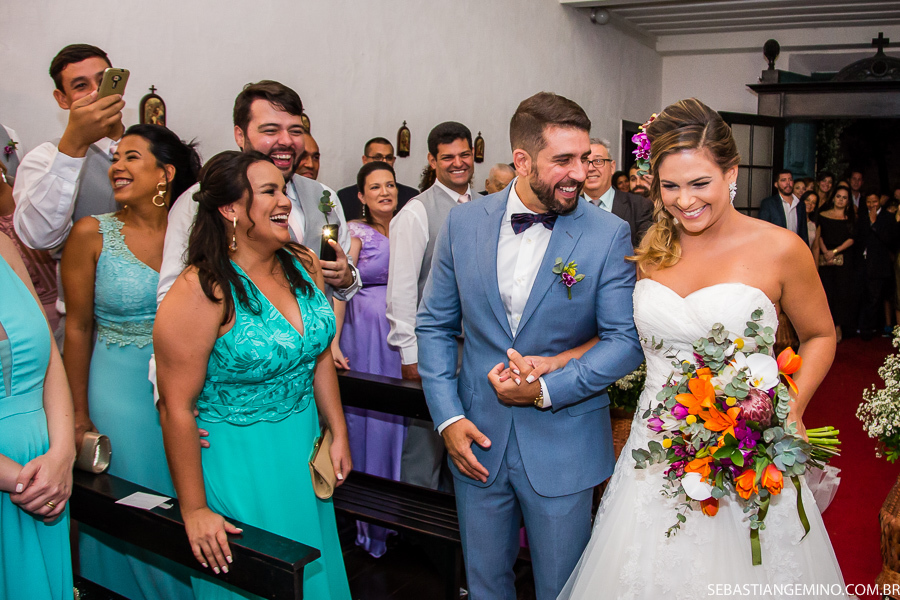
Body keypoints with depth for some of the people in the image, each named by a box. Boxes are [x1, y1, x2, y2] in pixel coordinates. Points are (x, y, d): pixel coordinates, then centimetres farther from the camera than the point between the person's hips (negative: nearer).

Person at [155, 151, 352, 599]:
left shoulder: (304, 266, -3)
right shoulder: (203, 291, -23)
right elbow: (177, 408, -20)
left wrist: (338, 435, 9)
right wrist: (194, 511, -16)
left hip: (304, 447, 6)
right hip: (235, 457, -6)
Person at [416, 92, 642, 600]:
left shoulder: (609, 235, -10)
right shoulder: (463, 224, -3)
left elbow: (625, 340, -10)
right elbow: (435, 326, 2)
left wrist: (547, 389, -19)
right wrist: (447, 417, -6)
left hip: (563, 448, -2)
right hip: (477, 442, 3)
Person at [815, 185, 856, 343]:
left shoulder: (851, 217, 6)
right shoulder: (823, 215, 9)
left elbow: (852, 238, -1)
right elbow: (819, 236, 8)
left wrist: (835, 251, -10)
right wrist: (824, 251, -7)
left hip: (844, 258, -1)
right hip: (825, 259, 1)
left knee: (842, 291, -4)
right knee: (827, 291, -2)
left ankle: (838, 326, 2)